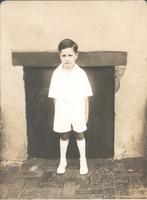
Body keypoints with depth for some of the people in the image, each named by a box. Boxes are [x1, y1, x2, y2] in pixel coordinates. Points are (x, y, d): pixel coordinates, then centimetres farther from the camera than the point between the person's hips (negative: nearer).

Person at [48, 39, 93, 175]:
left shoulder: (81, 74, -9)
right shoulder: (56, 73, -6)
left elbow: (85, 96, -3)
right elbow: (55, 96, 0)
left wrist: (86, 113, 0)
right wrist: (57, 112, 2)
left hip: (78, 111, -1)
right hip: (62, 112, 1)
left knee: (79, 135, 13)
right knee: (64, 136, 15)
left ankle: (83, 160, 30)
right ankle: (63, 161, 33)